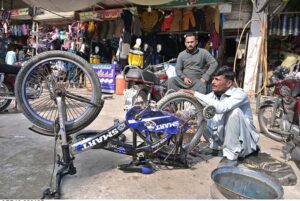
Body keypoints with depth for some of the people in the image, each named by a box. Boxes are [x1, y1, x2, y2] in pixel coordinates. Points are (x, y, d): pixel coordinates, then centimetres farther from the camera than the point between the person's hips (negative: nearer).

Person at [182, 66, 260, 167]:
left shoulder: (239, 94, -21)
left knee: (234, 111, -30)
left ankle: (231, 156, -21)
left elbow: (220, 108, -40)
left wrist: (195, 94, -37)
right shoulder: (213, 95, -2)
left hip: (245, 141, -5)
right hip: (225, 137, 6)